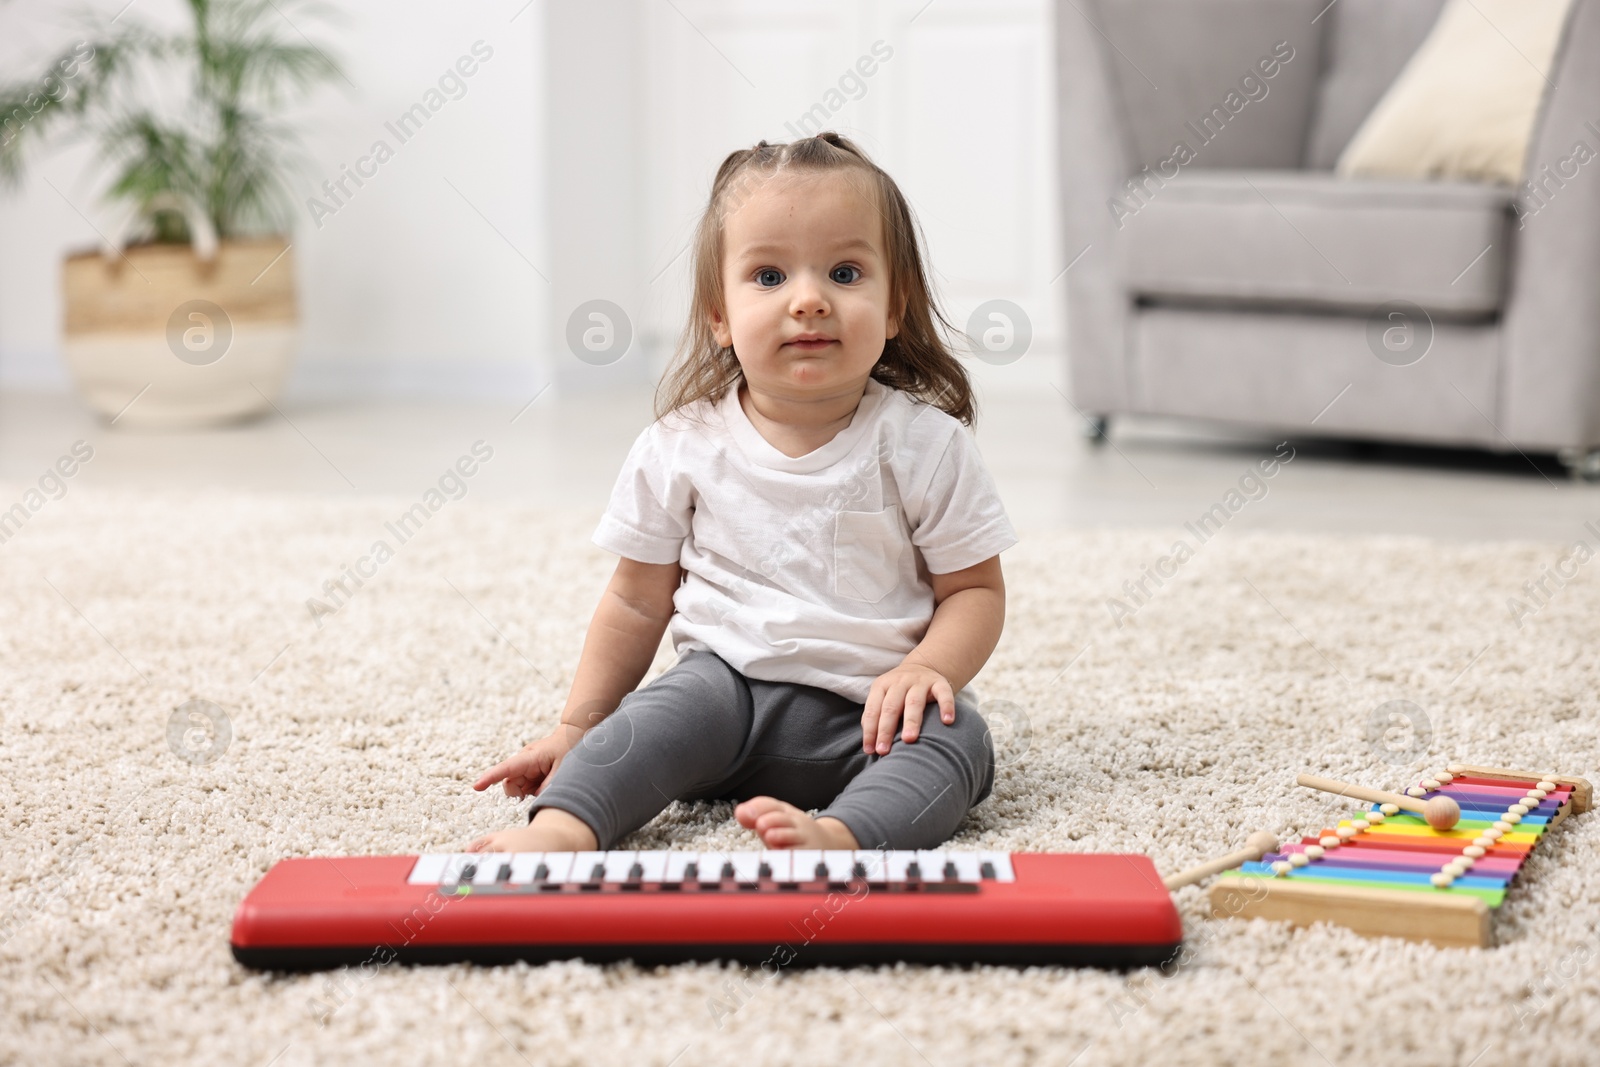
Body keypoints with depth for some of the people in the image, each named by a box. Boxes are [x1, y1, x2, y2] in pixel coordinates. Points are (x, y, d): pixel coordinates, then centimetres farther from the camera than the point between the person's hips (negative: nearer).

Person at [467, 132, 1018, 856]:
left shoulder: (924, 444, -1)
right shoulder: (682, 448, 2)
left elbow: (975, 590, 2)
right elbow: (638, 602, 11)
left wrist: (926, 667, -18)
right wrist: (577, 727, 8)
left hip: (871, 714, -1)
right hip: (731, 681, 1)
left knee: (955, 736, -28)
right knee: (678, 708, -28)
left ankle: (840, 835, -51)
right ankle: (564, 827, -43)